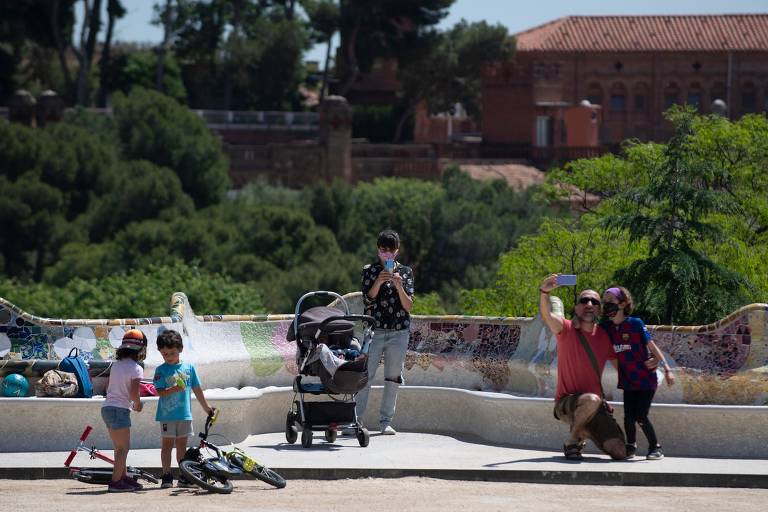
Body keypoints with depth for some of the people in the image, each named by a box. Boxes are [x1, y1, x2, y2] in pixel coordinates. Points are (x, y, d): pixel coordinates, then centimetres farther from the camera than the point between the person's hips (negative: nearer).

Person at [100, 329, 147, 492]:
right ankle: (115, 482, -8)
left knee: (119, 447, 18)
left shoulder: (116, 364, 12)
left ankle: (124, 477, 27)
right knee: (123, 448, -3)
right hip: (120, 410, -8)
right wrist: (138, 405, -1)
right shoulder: (136, 368, -11)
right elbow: (133, 393, -20)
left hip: (107, 407, 8)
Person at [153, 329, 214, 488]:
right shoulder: (161, 370, -2)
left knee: (182, 445, 9)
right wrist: (174, 389, -28)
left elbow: (197, 390, 14)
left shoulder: (188, 367, 7)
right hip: (167, 414, -3)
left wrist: (207, 408, 19)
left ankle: (183, 476, 13)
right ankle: (166, 476, 3)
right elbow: (159, 391, -12)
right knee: (167, 444, 0)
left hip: (184, 414, 3)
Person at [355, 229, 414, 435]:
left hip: (400, 332, 2)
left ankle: (386, 421, 10)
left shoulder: (405, 272, 8)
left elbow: (409, 306, 1)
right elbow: (367, 301, -5)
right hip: (374, 330, -2)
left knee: (393, 377, 4)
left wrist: (399, 286, -15)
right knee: (364, 375, -8)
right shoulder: (369, 270, 4)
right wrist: (378, 282, -19)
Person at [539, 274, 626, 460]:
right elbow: (546, 316, -29)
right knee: (592, 400, -40)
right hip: (566, 403, -4)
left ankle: (583, 434, 22)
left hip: (595, 409, 5)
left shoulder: (605, 336, 5)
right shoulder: (567, 329, -7)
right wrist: (544, 292, -47)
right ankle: (572, 442, -13)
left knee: (619, 452, -8)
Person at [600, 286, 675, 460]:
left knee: (640, 416, -9)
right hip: (628, 380, 4)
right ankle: (630, 446, 22)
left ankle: (655, 448, 10)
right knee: (628, 417, 0)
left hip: (646, 378, -4)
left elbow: (652, 346, -10)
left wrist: (667, 369, -13)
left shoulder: (635, 323, -13)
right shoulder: (606, 327, 0)